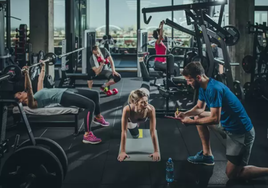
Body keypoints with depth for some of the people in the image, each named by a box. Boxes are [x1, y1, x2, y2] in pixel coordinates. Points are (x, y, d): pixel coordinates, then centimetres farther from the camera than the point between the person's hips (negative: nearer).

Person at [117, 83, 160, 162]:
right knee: (135, 135, 24)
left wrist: (156, 151, -36)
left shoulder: (150, 109, -48)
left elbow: (152, 132, -40)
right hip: (131, 119, 0)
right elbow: (124, 132, -40)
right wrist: (122, 152, -36)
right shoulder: (127, 109, -49)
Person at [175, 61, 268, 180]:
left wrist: (192, 122, -20)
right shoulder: (203, 87, 2)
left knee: (232, 174, -3)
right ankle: (207, 155, 19)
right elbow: (200, 108, 15)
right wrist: (185, 114, -3)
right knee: (198, 117, 12)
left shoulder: (214, 89, -28)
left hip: (241, 132, -9)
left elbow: (215, 119, -28)